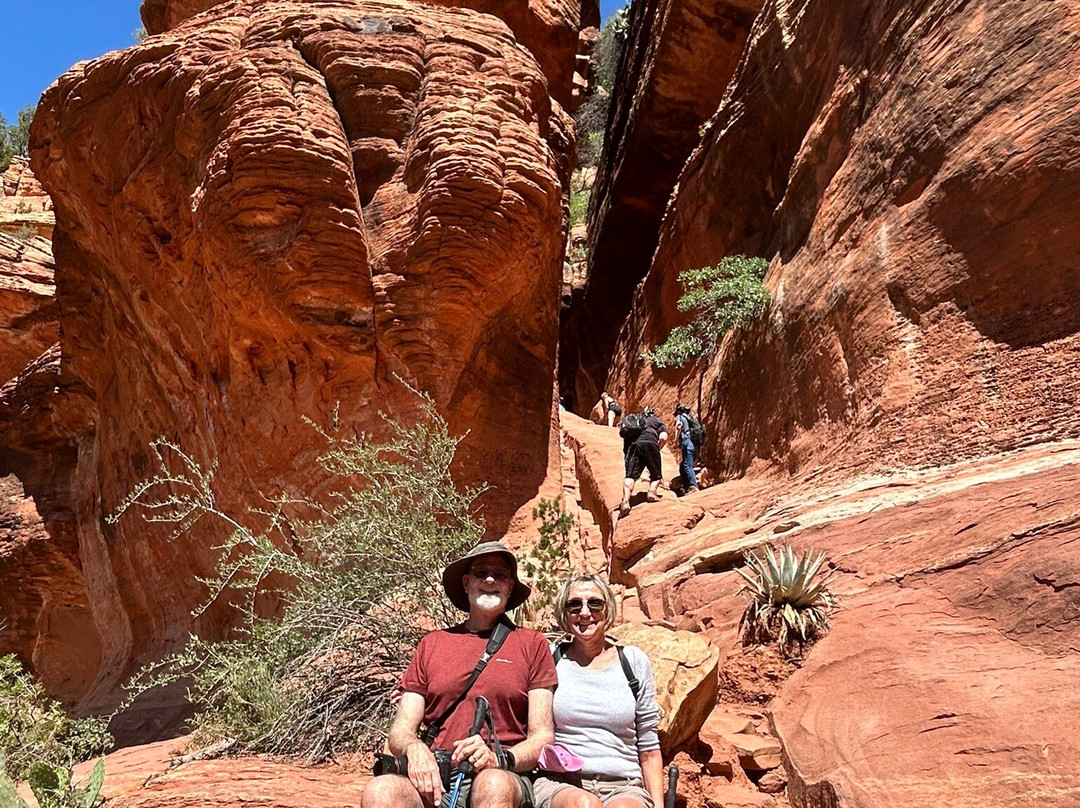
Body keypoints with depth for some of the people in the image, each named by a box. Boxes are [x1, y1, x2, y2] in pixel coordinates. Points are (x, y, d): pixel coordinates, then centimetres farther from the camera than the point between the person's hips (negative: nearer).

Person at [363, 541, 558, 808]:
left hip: (506, 778, -1)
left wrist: (500, 758, -14)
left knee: (494, 785, -38)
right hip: (436, 779, 2)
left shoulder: (532, 644, 14)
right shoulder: (432, 644, 20)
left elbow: (542, 737, 8)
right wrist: (414, 748, -10)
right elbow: (399, 732, 15)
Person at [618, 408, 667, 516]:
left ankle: (626, 501, -28)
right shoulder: (657, 421, 28)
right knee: (656, 474, 14)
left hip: (633, 445, 2)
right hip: (650, 443, -1)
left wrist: (625, 454, 27)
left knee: (630, 476, -8)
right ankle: (652, 490, -15)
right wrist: (657, 450, 19)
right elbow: (663, 437, 8)